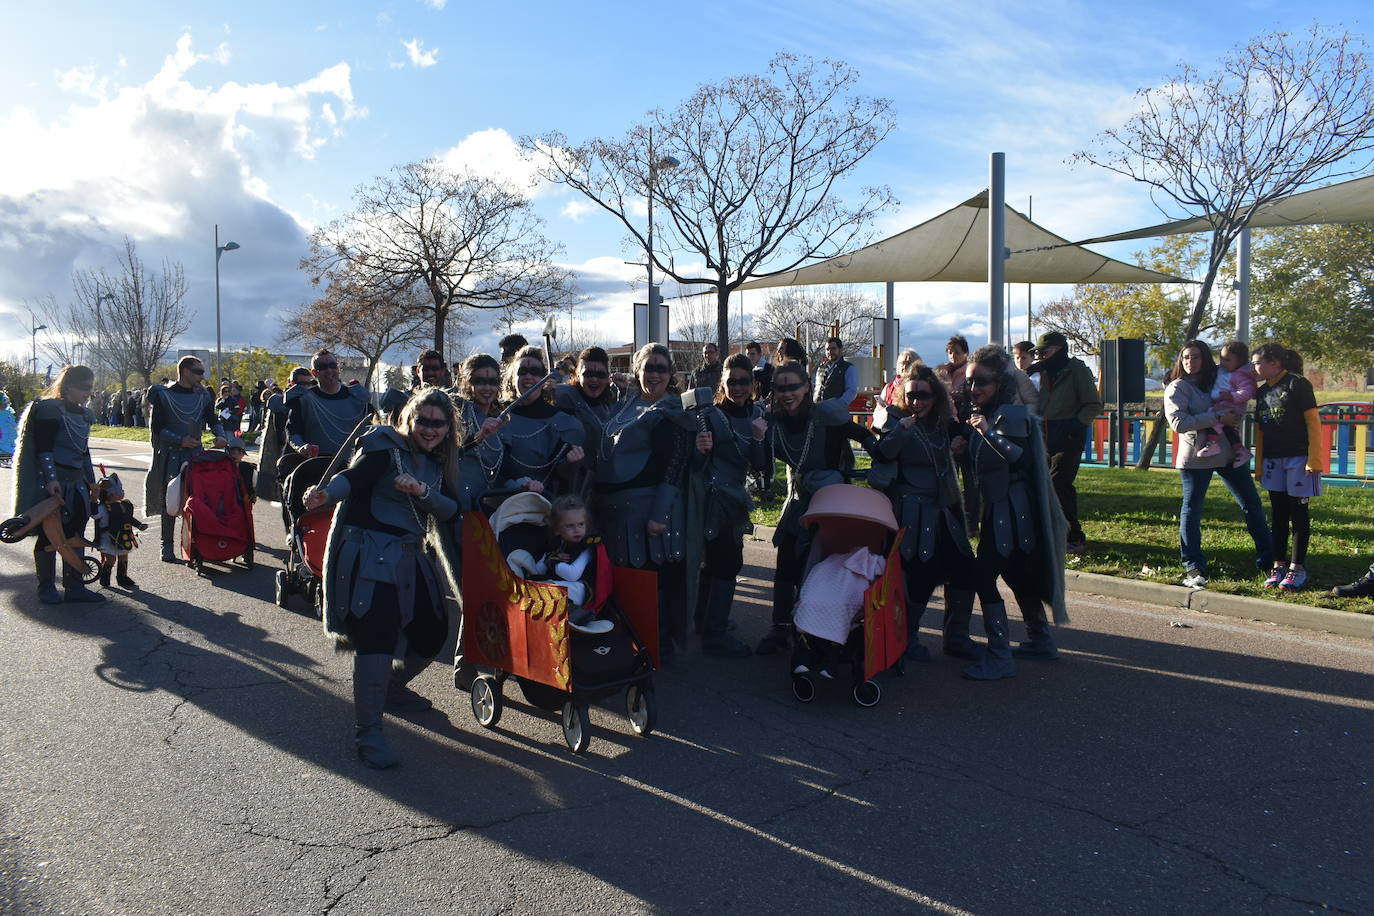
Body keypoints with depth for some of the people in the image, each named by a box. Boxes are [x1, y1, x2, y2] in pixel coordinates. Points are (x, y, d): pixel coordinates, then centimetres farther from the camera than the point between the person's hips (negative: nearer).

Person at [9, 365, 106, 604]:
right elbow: (43, 449, -16)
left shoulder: (83, 414, 13)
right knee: (49, 536, 1)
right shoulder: (49, 410, -11)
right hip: (52, 484, -7)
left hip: (76, 485, 8)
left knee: (75, 534, 6)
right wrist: (51, 479, -23)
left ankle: (74, 587, 11)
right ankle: (46, 587, 12)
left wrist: (91, 481, 20)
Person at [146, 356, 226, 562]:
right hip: (170, 455, -3)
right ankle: (167, 547, 6)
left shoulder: (203, 396, 10)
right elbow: (157, 428, -6)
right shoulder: (164, 395, -3)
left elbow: (213, 420, 14)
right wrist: (180, 440, -20)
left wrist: (219, 435, -8)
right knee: (170, 503, -1)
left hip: (195, 453, 3)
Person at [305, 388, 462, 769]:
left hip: (411, 558, 8)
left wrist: (422, 491, -19)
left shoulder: (438, 463, 12)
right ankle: (368, 732, -5)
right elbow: (354, 476, -25)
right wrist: (325, 493, -46)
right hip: (369, 555, -8)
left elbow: (451, 510, 0)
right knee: (377, 637, -15)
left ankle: (393, 688, 41)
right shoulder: (387, 448, -8)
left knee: (432, 631, 13)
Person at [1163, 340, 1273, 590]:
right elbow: (1178, 423, -17)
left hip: (1228, 453, 5)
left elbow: (1237, 412, 13)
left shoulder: (1217, 380, 11)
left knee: (1252, 505, 8)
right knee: (1192, 511, 0)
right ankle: (1193, 568, 9)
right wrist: (1216, 417, -20)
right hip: (1196, 456, -5)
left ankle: (1267, 559, 21)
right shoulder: (1177, 388, -3)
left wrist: (1231, 410, -9)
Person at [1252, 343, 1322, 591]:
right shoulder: (1262, 392, 12)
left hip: (1298, 458, -6)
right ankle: (1279, 565, 14)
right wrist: (1259, 466, 14)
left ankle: (1297, 567, 8)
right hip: (1273, 461, 6)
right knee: (1278, 513, 8)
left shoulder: (1297, 384, -8)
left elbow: (1313, 422, -11)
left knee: (1298, 513, 1)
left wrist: (1314, 459, -16)